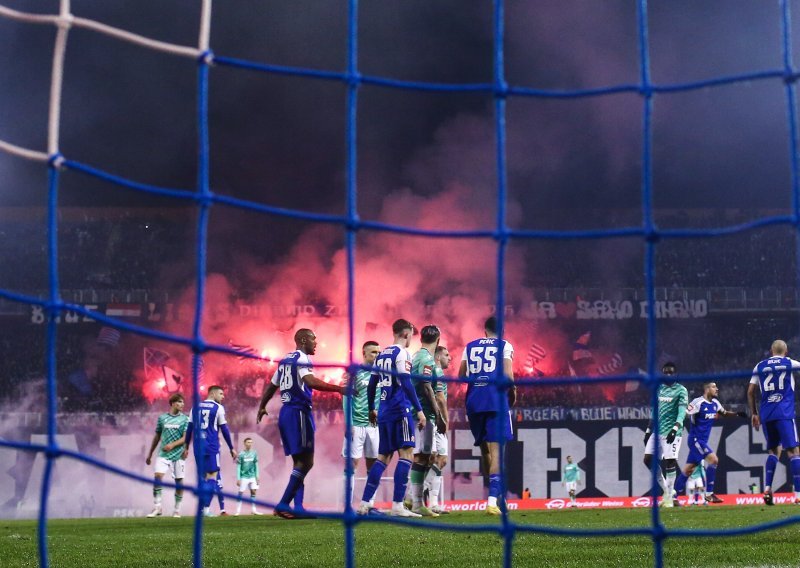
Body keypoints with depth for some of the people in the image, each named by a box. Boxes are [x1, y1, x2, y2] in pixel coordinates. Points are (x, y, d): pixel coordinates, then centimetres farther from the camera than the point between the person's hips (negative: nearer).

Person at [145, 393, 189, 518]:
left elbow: (185, 438, -5)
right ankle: (157, 507, -9)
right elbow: (157, 437, 15)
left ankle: (177, 510, 14)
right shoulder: (162, 418, 8)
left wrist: (173, 445, -22)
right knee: (157, 477, -15)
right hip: (163, 454, 1)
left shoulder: (185, 419, 2)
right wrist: (150, 455, 18)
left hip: (179, 454, -1)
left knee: (179, 481, 2)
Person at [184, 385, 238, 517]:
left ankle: (202, 507, 10)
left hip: (198, 446, 5)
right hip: (211, 446, -5)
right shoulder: (218, 408, -1)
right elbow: (224, 430, -1)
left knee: (203, 477, 13)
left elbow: (189, 429, 13)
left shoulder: (196, 407, 12)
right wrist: (231, 448, 6)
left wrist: (186, 447, 19)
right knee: (212, 476, -4)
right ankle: (206, 508, -15)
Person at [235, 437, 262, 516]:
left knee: (253, 492, 3)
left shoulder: (254, 453, 3)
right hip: (244, 477, -4)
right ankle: (238, 511, 3)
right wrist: (238, 479, -9)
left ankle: (254, 510, 10)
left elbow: (256, 465, 10)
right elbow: (238, 467, -5)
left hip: (252, 476, 4)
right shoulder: (241, 454, -7)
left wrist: (257, 476, 7)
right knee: (240, 493, -2)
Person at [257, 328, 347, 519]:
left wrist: (262, 407, 44)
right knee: (305, 462, -9)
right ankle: (283, 506, -15)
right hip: (299, 412, -9)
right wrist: (338, 388, -29)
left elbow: (272, 386, 29)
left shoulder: (286, 360, 18)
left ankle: (297, 507, 8)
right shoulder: (301, 358, -8)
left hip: (285, 413, 9)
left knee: (299, 462, 12)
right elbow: (310, 381, -26)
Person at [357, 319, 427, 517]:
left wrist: (371, 409, 34)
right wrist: (419, 410, -16)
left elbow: (372, 384, 22)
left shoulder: (382, 355, 17)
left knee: (384, 457, 13)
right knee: (406, 453, -8)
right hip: (400, 410, -8)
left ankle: (364, 504, 10)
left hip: (384, 412, 8)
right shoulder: (401, 353, -7)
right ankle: (397, 506, -15)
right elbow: (406, 383, -16)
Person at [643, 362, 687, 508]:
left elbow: (682, 412, -14)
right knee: (648, 459, 0)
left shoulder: (681, 390, -3)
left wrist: (675, 428, -28)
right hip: (657, 430, 7)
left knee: (669, 462, -10)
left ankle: (669, 497, -4)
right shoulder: (658, 389, 15)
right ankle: (667, 490, 13)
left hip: (671, 432, -7)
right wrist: (648, 431, 19)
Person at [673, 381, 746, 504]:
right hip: (696, 439, -8)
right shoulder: (698, 402, -16)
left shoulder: (715, 403, 10)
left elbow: (724, 413, 27)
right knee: (713, 460, -16)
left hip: (703, 440, 8)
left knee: (688, 469, 10)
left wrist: (737, 413, 14)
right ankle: (708, 493, -10)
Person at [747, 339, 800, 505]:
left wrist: (754, 413, 20)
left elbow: (750, 392, 13)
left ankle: (767, 488, 4)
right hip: (784, 413, -4)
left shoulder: (760, 367, 13)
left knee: (773, 450, 18)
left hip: (766, 415, 4)